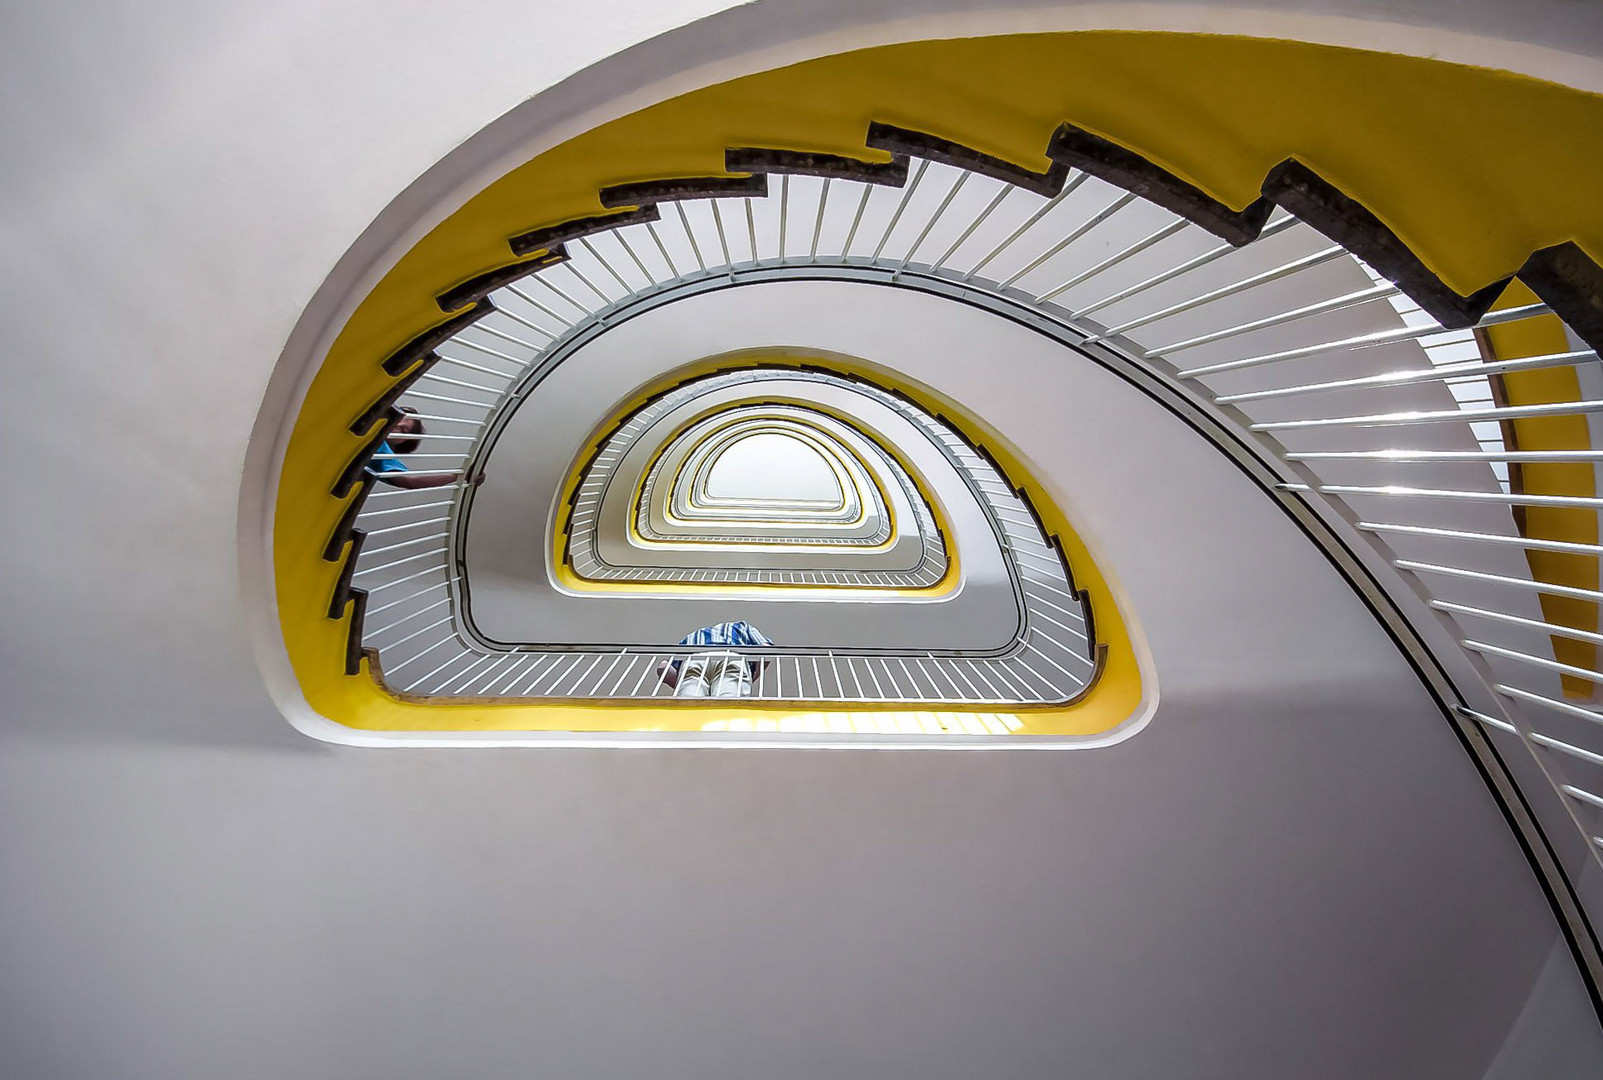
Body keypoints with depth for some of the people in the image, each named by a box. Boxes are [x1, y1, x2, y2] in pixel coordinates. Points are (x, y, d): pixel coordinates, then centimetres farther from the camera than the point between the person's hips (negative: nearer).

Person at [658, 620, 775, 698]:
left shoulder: (690, 637, 46)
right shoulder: (742, 626, 44)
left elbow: (662, 668, 25)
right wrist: (749, 681, 28)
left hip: (692, 661, 2)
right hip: (733, 657, -2)